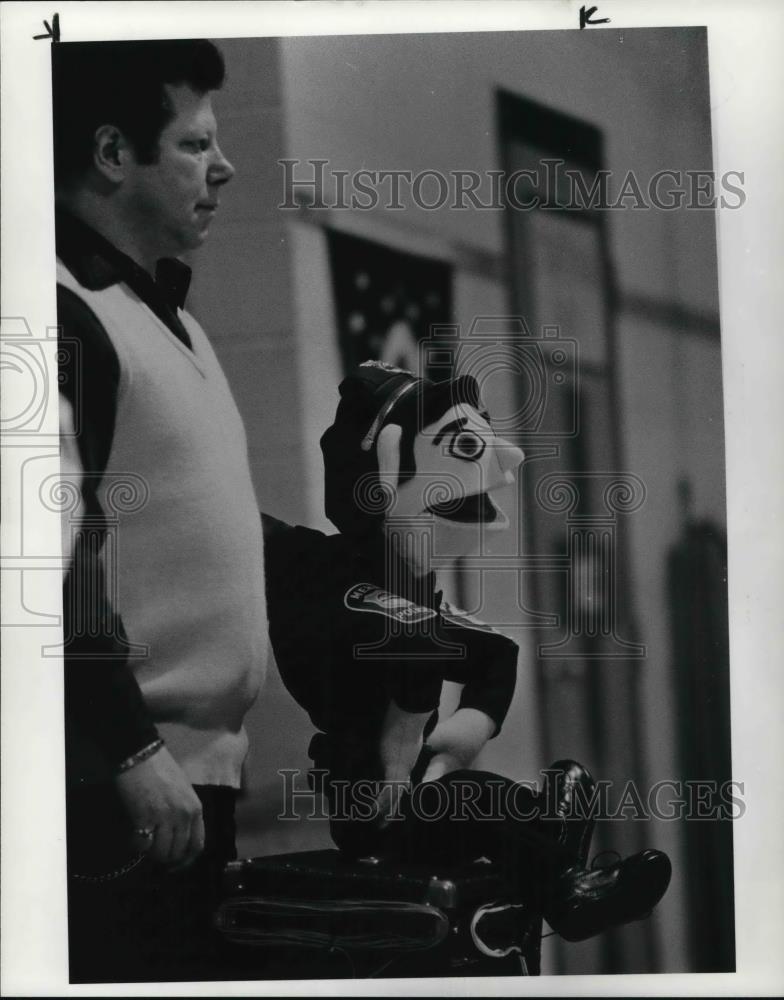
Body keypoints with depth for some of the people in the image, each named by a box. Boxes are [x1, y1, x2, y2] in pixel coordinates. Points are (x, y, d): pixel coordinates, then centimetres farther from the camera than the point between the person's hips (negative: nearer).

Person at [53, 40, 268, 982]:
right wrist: (131, 750, -20)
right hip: (113, 779, -9)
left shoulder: (170, 320, 16)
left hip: (195, 763, 9)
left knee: (184, 962, 15)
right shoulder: (65, 314, -12)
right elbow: (49, 562, -19)